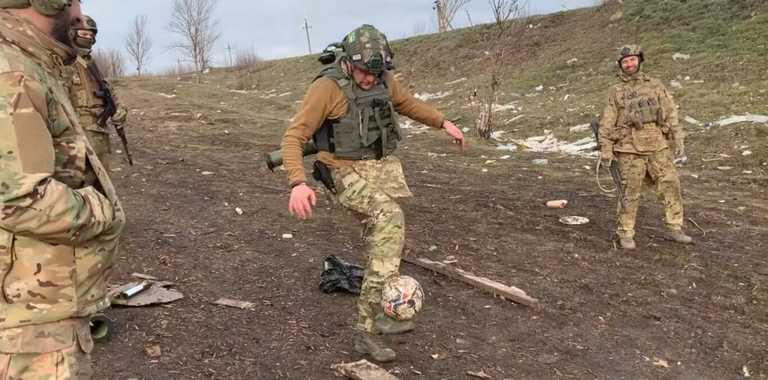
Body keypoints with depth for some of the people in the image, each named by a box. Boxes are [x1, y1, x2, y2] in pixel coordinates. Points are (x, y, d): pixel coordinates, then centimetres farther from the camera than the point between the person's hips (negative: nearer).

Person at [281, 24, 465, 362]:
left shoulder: (383, 78, 1)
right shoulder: (327, 88, -18)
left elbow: (406, 103, 23)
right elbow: (294, 137, -19)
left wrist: (443, 123, 20)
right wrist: (298, 183, -34)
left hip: (384, 166, 7)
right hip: (348, 172, -7)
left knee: (381, 244, 13)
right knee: (390, 219, -30)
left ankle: (376, 318, 34)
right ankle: (367, 328, -23)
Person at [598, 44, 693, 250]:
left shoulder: (655, 86, 9)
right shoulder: (616, 91, 4)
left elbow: (671, 114, 9)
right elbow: (607, 123, 3)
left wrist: (678, 140, 2)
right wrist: (605, 151, -1)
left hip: (658, 147, 3)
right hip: (630, 149, -2)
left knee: (671, 186, 1)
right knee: (631, 193, 0)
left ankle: (674, 228, 14)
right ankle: (625, 234, 11)